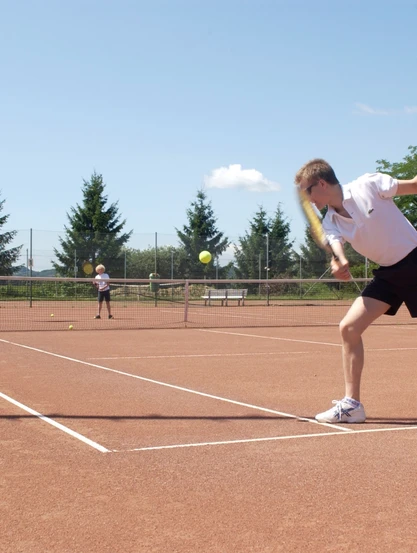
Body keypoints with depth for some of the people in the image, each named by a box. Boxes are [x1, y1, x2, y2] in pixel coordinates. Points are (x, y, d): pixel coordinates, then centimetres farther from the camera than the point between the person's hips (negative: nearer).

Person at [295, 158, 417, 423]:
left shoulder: (369, 185, -15)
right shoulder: (330, 222, -1)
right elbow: (336, 245, -19)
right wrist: (339, 263, -40)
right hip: (388, 272, 6)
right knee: (349, 327, -4)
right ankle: (352, 404, 3)